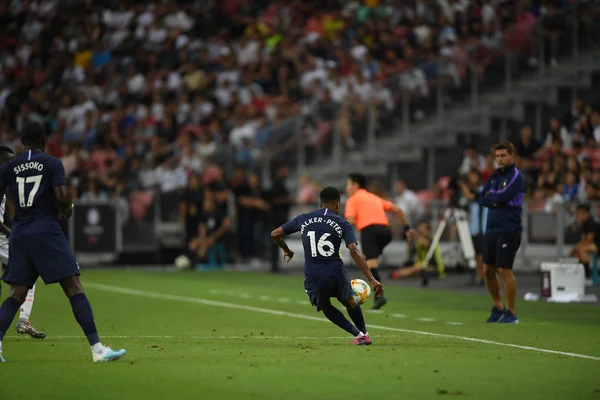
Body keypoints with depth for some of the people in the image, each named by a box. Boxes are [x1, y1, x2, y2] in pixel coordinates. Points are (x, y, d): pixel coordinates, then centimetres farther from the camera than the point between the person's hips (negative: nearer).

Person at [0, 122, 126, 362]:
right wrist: (67, 209, 8)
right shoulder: (52, 164, -1)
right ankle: (97, 348, -11)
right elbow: (62, 196, -13)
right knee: (74, 288, -5)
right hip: (46, 232, -4)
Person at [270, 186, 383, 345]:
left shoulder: (304, 219, 9)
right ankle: (365, 334, 37)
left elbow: (275, 234, 13)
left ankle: (359, 335, 18)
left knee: (325, 307, 26)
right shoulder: (342, 224, 2)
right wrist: (372, 280, -14)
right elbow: (354, 251, -11)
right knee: (349, 301, 29)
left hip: (313, 276, 0)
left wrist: (287, 251, 33)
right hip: (336, 271, 0)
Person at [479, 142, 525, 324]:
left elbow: (502, 197, -20)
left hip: (508, 230, -7)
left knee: (504, 270, -10)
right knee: (488, 270, 9)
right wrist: (497, 199, -11)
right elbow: (482, 199, 6)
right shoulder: (494, 176, 15)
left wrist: (491, 195, -2)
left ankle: (511, 313, -2)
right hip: (491, 229, 7)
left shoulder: (517, 177, -7)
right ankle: (498, 307, 25)